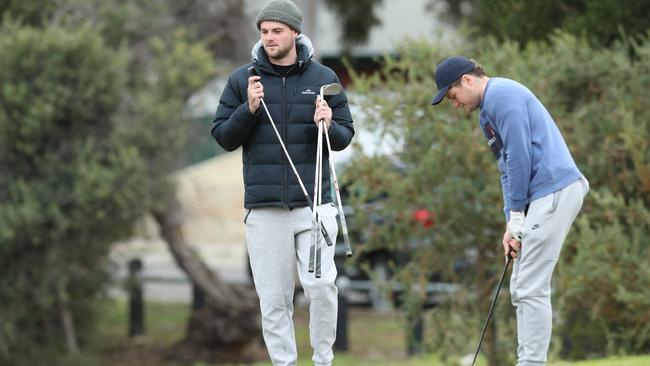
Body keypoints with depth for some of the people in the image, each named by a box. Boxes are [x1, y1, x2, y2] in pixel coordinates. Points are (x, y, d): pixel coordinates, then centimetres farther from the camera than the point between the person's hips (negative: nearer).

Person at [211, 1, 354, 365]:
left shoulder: (323, 78, 6)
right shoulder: (243, 79, 4)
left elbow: (345, 137, 8)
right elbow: (223, 137, 5)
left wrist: (329, 126, -13)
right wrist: (248, 109, -12)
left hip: (314, 202, 0)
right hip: (264, 208, 1)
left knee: (321, 284, -11)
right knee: (274, 298, 2)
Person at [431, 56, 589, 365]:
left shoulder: (502, 95, -10)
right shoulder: (488, 110, 22)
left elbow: (519, 157, -16)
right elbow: (508, 167, 21)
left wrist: (515, 215, -9)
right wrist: (511, 223, 10)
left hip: (554, 191, -10)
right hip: (543, 196, 10)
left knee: (531, 288, -9)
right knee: (522, 288, 11)